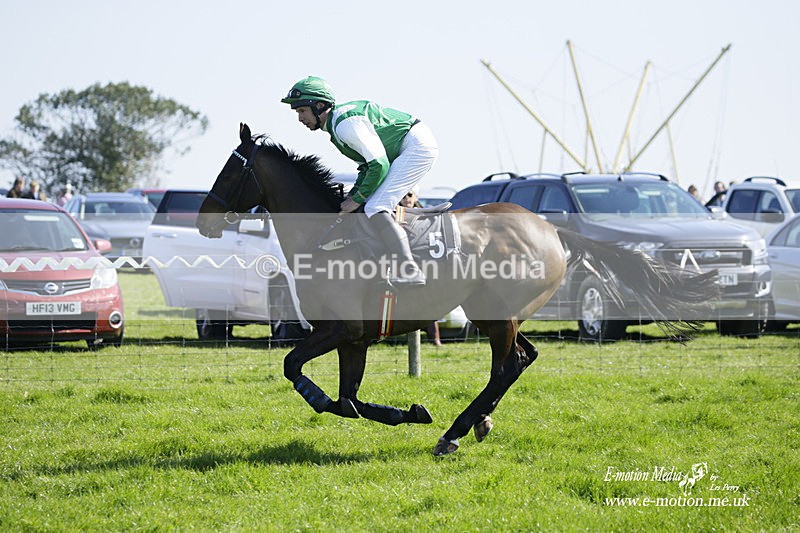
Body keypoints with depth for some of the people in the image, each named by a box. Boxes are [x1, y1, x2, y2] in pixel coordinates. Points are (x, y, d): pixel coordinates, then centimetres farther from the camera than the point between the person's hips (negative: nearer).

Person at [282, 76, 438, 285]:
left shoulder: (345, 124, -20)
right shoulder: (335, 124, 13)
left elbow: (378, 165, -22)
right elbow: (367, 163, 20)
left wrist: (358, 199, -12)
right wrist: (354, 194, 7)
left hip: (417, 146, -11)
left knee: (375, 209, -19)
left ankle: (410, 271, -27)